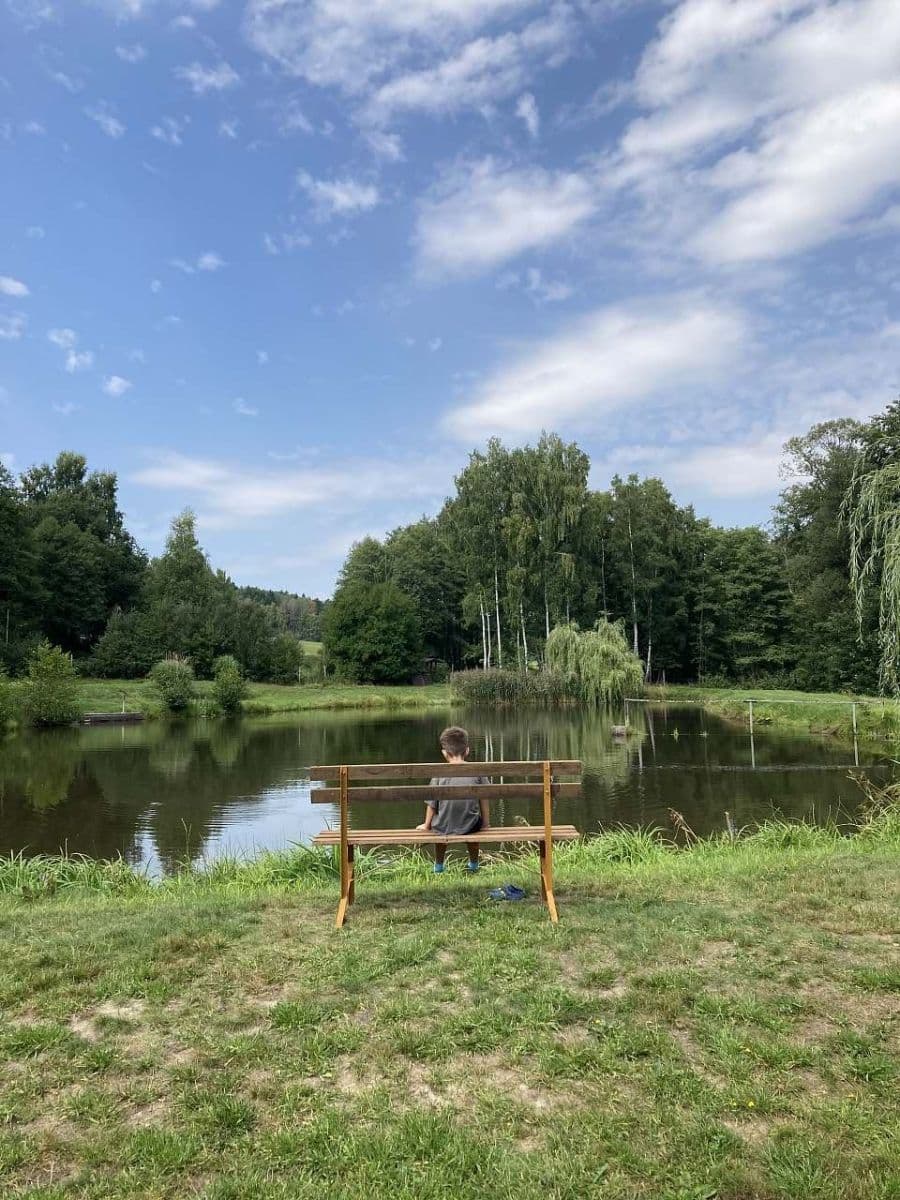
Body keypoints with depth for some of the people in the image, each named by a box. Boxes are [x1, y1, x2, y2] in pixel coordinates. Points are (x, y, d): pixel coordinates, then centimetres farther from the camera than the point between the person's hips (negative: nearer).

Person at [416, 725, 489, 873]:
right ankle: (473, 864, 47)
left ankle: (438, 866, 45)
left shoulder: (439, 774, -10)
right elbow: (484, 800, -1)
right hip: (469, 827, 0)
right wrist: (485, 823, 14)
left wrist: (426, 825, 13)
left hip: (444, 828, 0)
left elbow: (432, 805, -4)